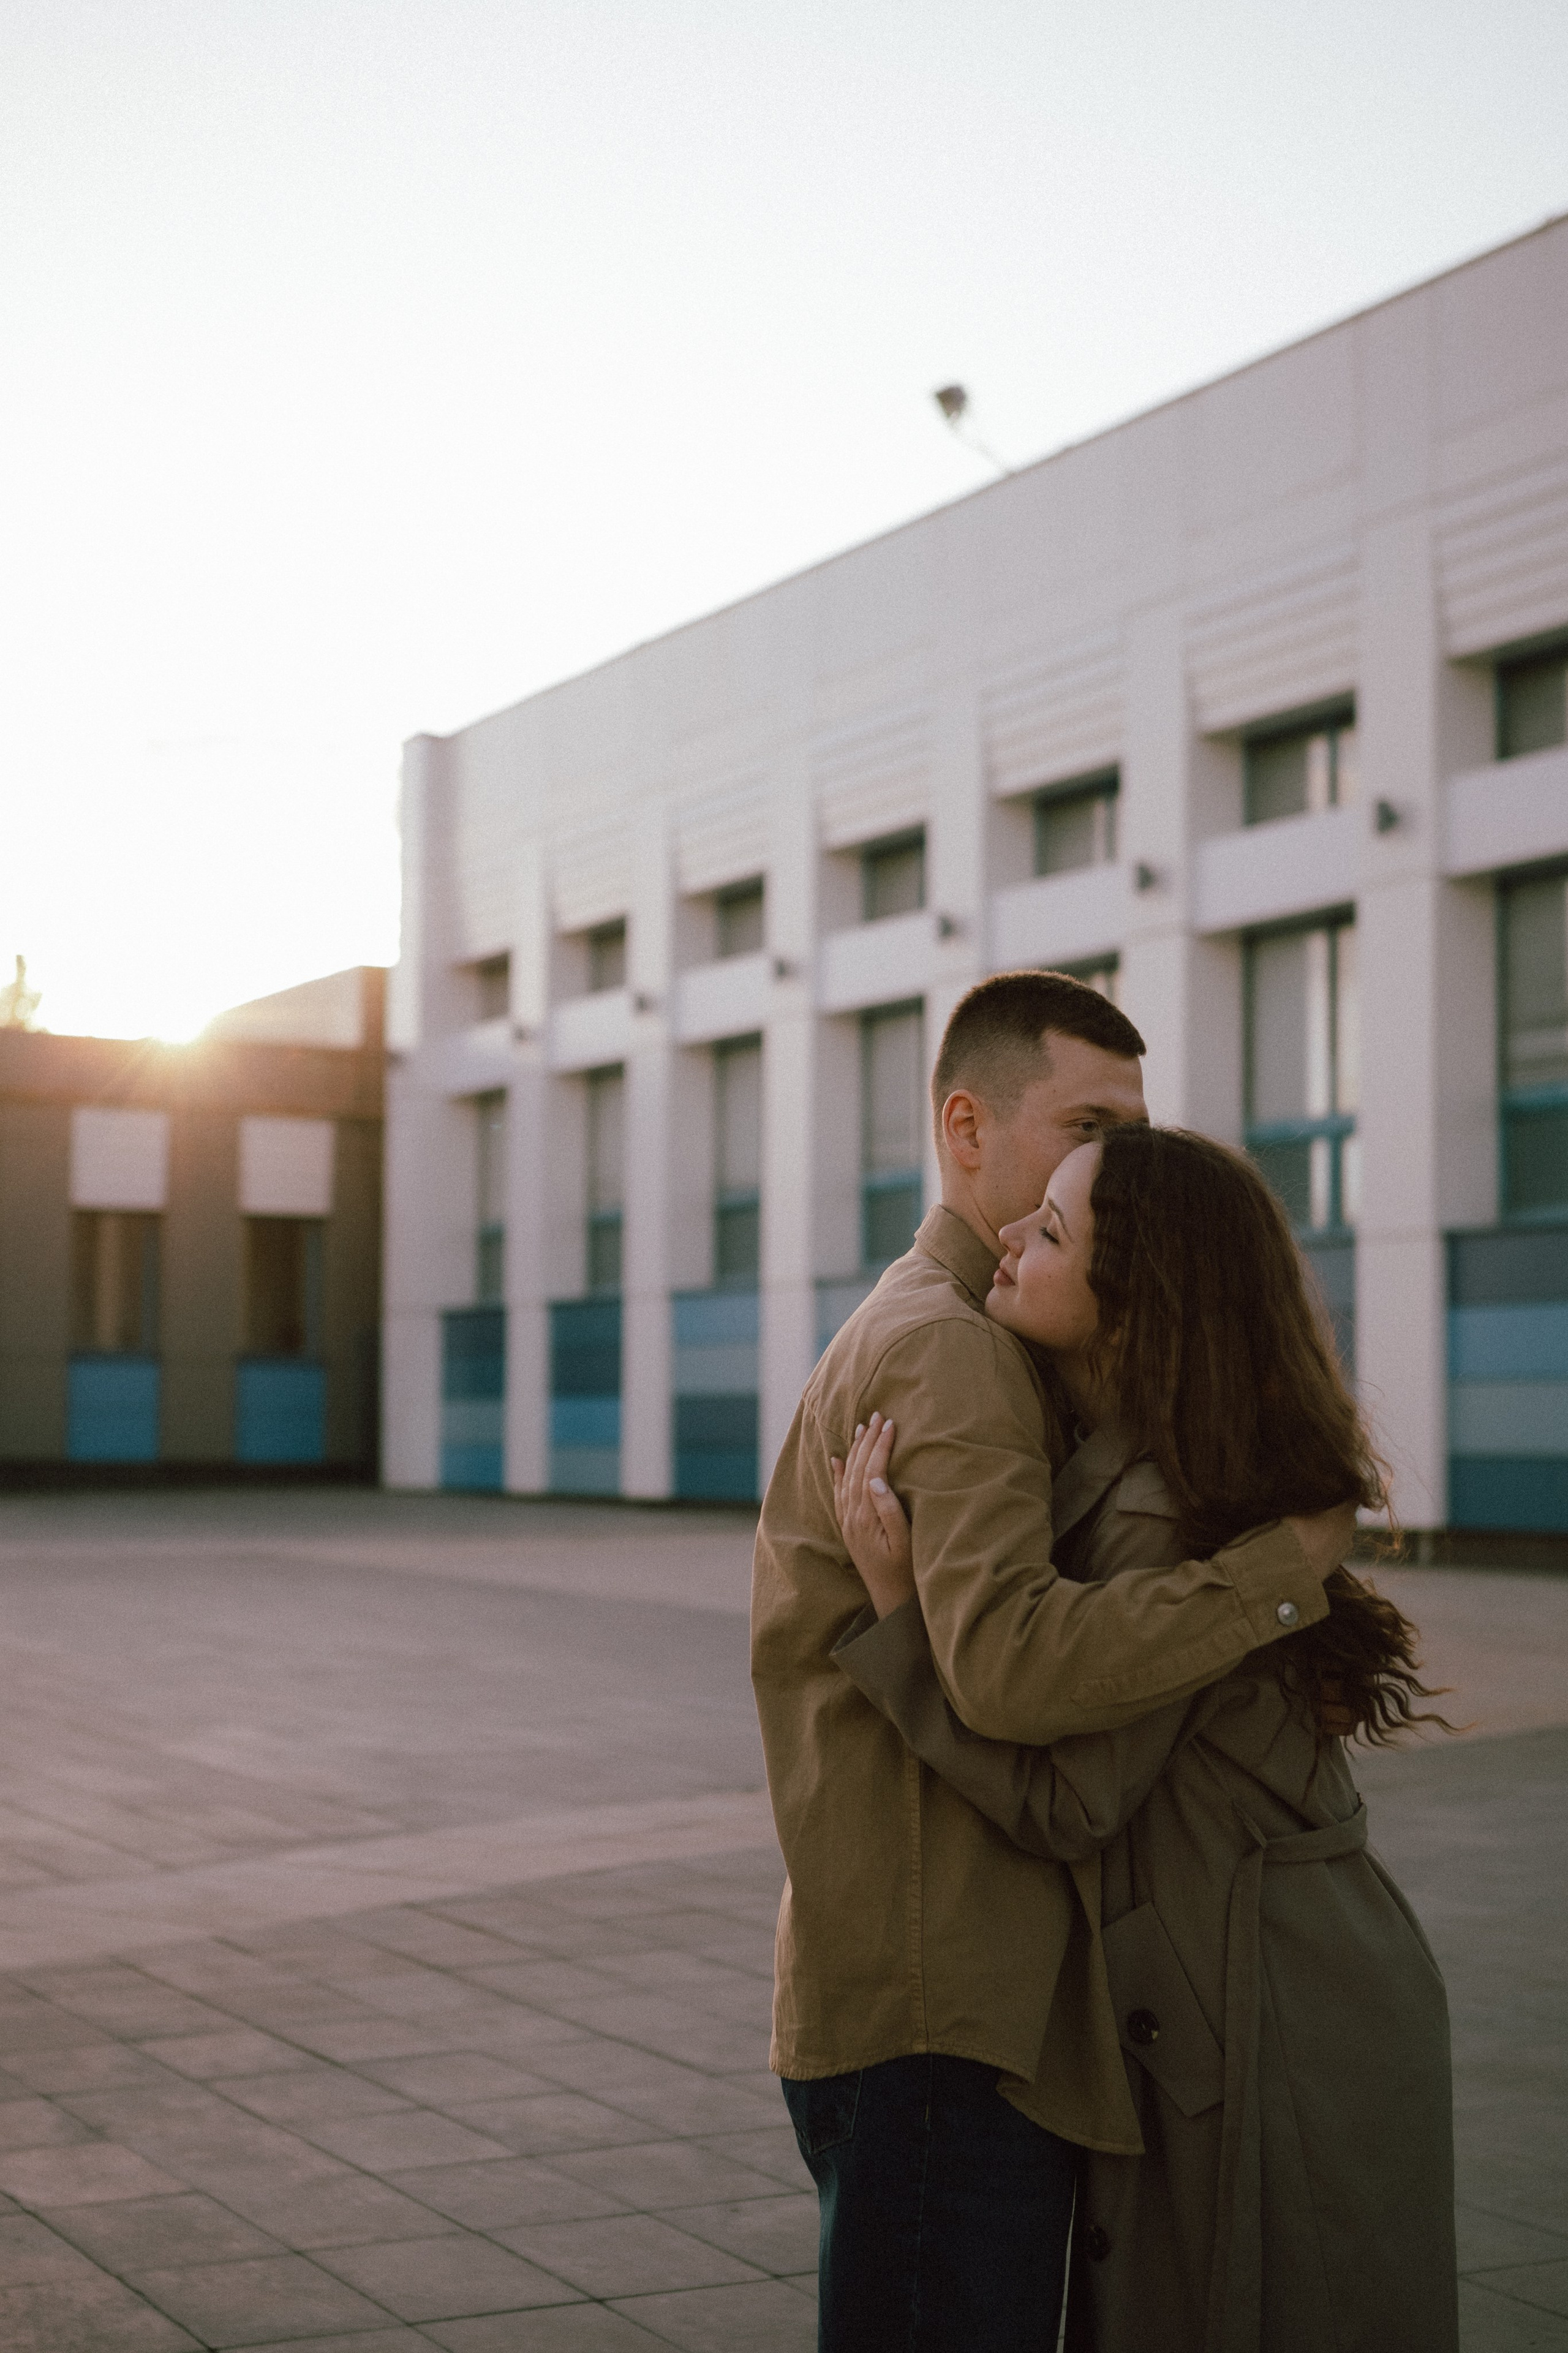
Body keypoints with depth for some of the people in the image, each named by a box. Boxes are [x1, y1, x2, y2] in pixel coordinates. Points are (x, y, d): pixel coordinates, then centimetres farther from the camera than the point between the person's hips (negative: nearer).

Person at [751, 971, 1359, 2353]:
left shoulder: (958, 1342, 20)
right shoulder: (946, 1349, -14)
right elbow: (1012, 1664, -29)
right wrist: (1282, 1565, -20)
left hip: (989, 2000, 10)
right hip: (941, 2024, -10)